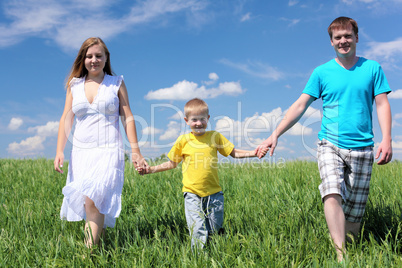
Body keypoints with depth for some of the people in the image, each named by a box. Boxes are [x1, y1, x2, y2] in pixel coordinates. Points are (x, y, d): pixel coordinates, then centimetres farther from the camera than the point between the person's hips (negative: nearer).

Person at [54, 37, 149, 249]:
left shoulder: (116, 83, 6)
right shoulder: (74, 85, 12)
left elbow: (128, 119, 4)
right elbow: (66, 119, 10)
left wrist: (135, 151, -2)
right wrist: (59, 151, 0)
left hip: (108, 151, -4)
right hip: (81, 152, 4)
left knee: (93, 200, -18)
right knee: (88, 204, 2)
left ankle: (91, 250, -14)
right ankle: (100, 235, 18)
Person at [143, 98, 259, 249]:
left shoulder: (215, 137, 3)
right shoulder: (183, 140, 2)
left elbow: (234, 153, 10)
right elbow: (172, 163, 12)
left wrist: (253, 153, -3)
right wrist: (150, 169, 4)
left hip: (213, 192, 2)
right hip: (192, 193, -1)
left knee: (215, 229, 11)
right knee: (198, 231, -9)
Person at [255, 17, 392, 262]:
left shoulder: (372, 68, 7)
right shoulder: (322, 72, 7)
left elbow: (382, 104, 3)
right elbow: (300, 106, 2)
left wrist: (387, 140, -12)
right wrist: (275, 135, -6)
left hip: (362, 149, 1)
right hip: (330, 145, 0)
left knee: (355, 210, 2)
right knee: (332, 194, -24)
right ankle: (341, 254, -26)